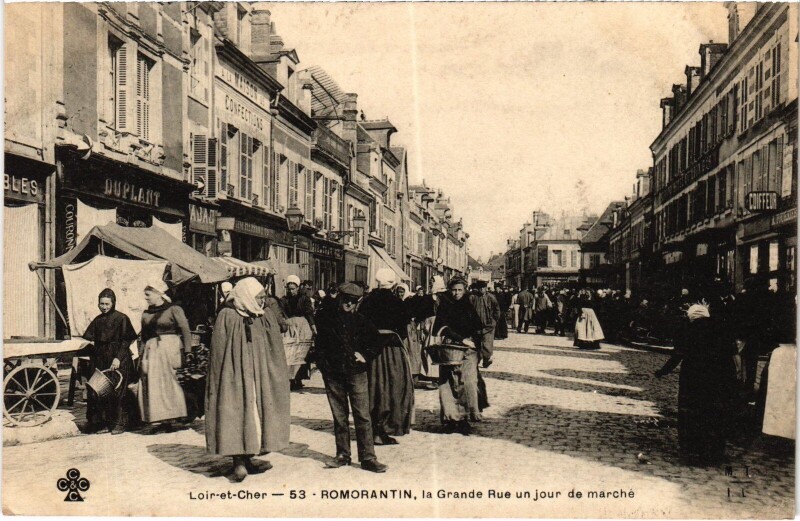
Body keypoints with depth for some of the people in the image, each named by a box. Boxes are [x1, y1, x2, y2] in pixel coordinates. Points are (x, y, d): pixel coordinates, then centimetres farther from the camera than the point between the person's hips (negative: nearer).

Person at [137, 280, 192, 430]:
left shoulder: (173, 309, -3)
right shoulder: (146, 314, 14)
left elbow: (186, 331, -6)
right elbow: (143, 337, 18)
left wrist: (185, 351, -12)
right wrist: (143, 355, 9)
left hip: (169, 348, -6)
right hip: (151, 350, 6)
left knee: (167, 383, -5)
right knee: (151, 386, 0)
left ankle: (169, 419, 2)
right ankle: (161, 420, 4)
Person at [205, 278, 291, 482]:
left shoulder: (266, 315, 5)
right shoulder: (227, 317, -10)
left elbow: (275, 352, 10)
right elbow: (218, 352, -7)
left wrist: (275, 379, 8)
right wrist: (219, 381, -8)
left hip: (259, 376, 5)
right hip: (235, 376, -5)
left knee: (255, 414, 7)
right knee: (236, 414, -6)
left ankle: (246, 459, 17)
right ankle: (238, 462, -1)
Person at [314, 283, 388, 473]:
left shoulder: (359, 319, 0)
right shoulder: (326, 316, -1)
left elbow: (376, 339, 12)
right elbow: (320, 343, 7)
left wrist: (365, 356, 2)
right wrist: (322, 363, -2)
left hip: (356, 372, 0)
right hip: (333, 373, 1)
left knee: (363, 416, -3)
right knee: (339, 417, 10)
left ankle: (368, 458, 2)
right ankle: (342, 455, 21)